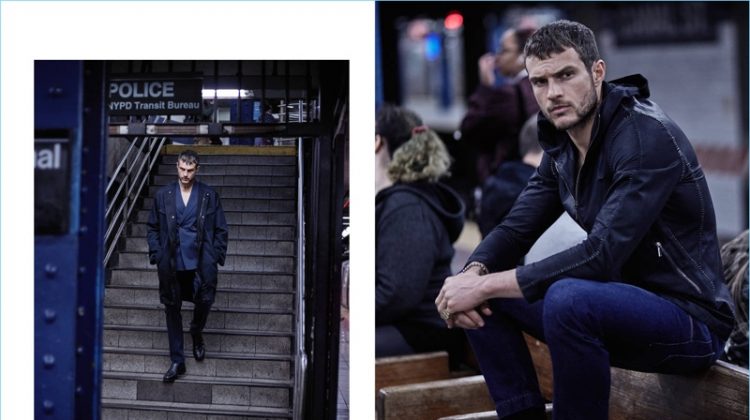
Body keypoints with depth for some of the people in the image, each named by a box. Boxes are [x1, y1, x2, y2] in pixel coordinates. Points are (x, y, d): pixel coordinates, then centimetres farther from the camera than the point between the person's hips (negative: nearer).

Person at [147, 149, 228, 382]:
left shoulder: (209, 196, 1)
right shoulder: (163, 195, 3)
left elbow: (221, 230, 4)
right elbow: (153, 228, 9)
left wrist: (215, 257, -4)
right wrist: (156, 255, -1)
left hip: (201, 264, -1)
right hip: (171, 265, 1)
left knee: (204, 300, 0)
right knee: (172, 309, 6)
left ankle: (196, 333, 36)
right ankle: (177, 361, 15)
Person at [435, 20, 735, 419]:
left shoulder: (647, 136, -21)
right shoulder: (562, 147, 5)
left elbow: (601, 255, -29)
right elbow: (515, 228, 7)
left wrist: (486, 285, -26)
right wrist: (472, 275, -16)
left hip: (689, 320, -8)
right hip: (622, 304, 8)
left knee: (568, 299, -36)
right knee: (482, 300, 0)